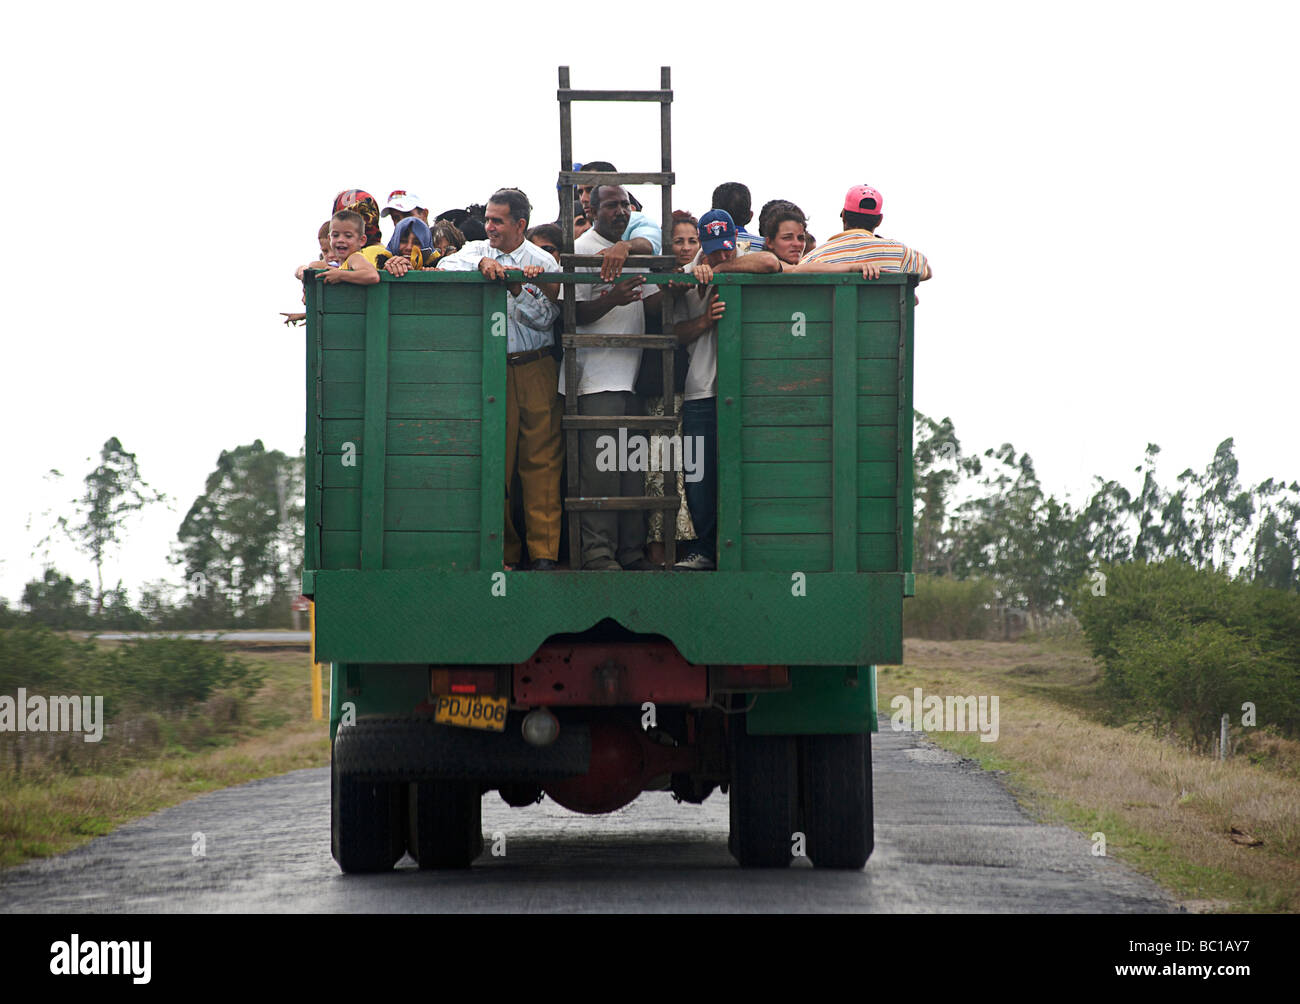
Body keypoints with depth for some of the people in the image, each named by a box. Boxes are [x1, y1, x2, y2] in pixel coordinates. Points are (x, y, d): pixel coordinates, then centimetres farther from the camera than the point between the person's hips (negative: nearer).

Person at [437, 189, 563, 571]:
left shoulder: (543, 263, 3)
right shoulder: (477, 250, 9)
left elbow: (544, 318, -1)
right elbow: (446, 266, -9)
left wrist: (517, 290, -15)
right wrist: (482, 264, -21)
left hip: (536, 370, -1)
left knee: (541, 461, -3)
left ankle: (543, 551, -2)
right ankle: (504, 550, 4)